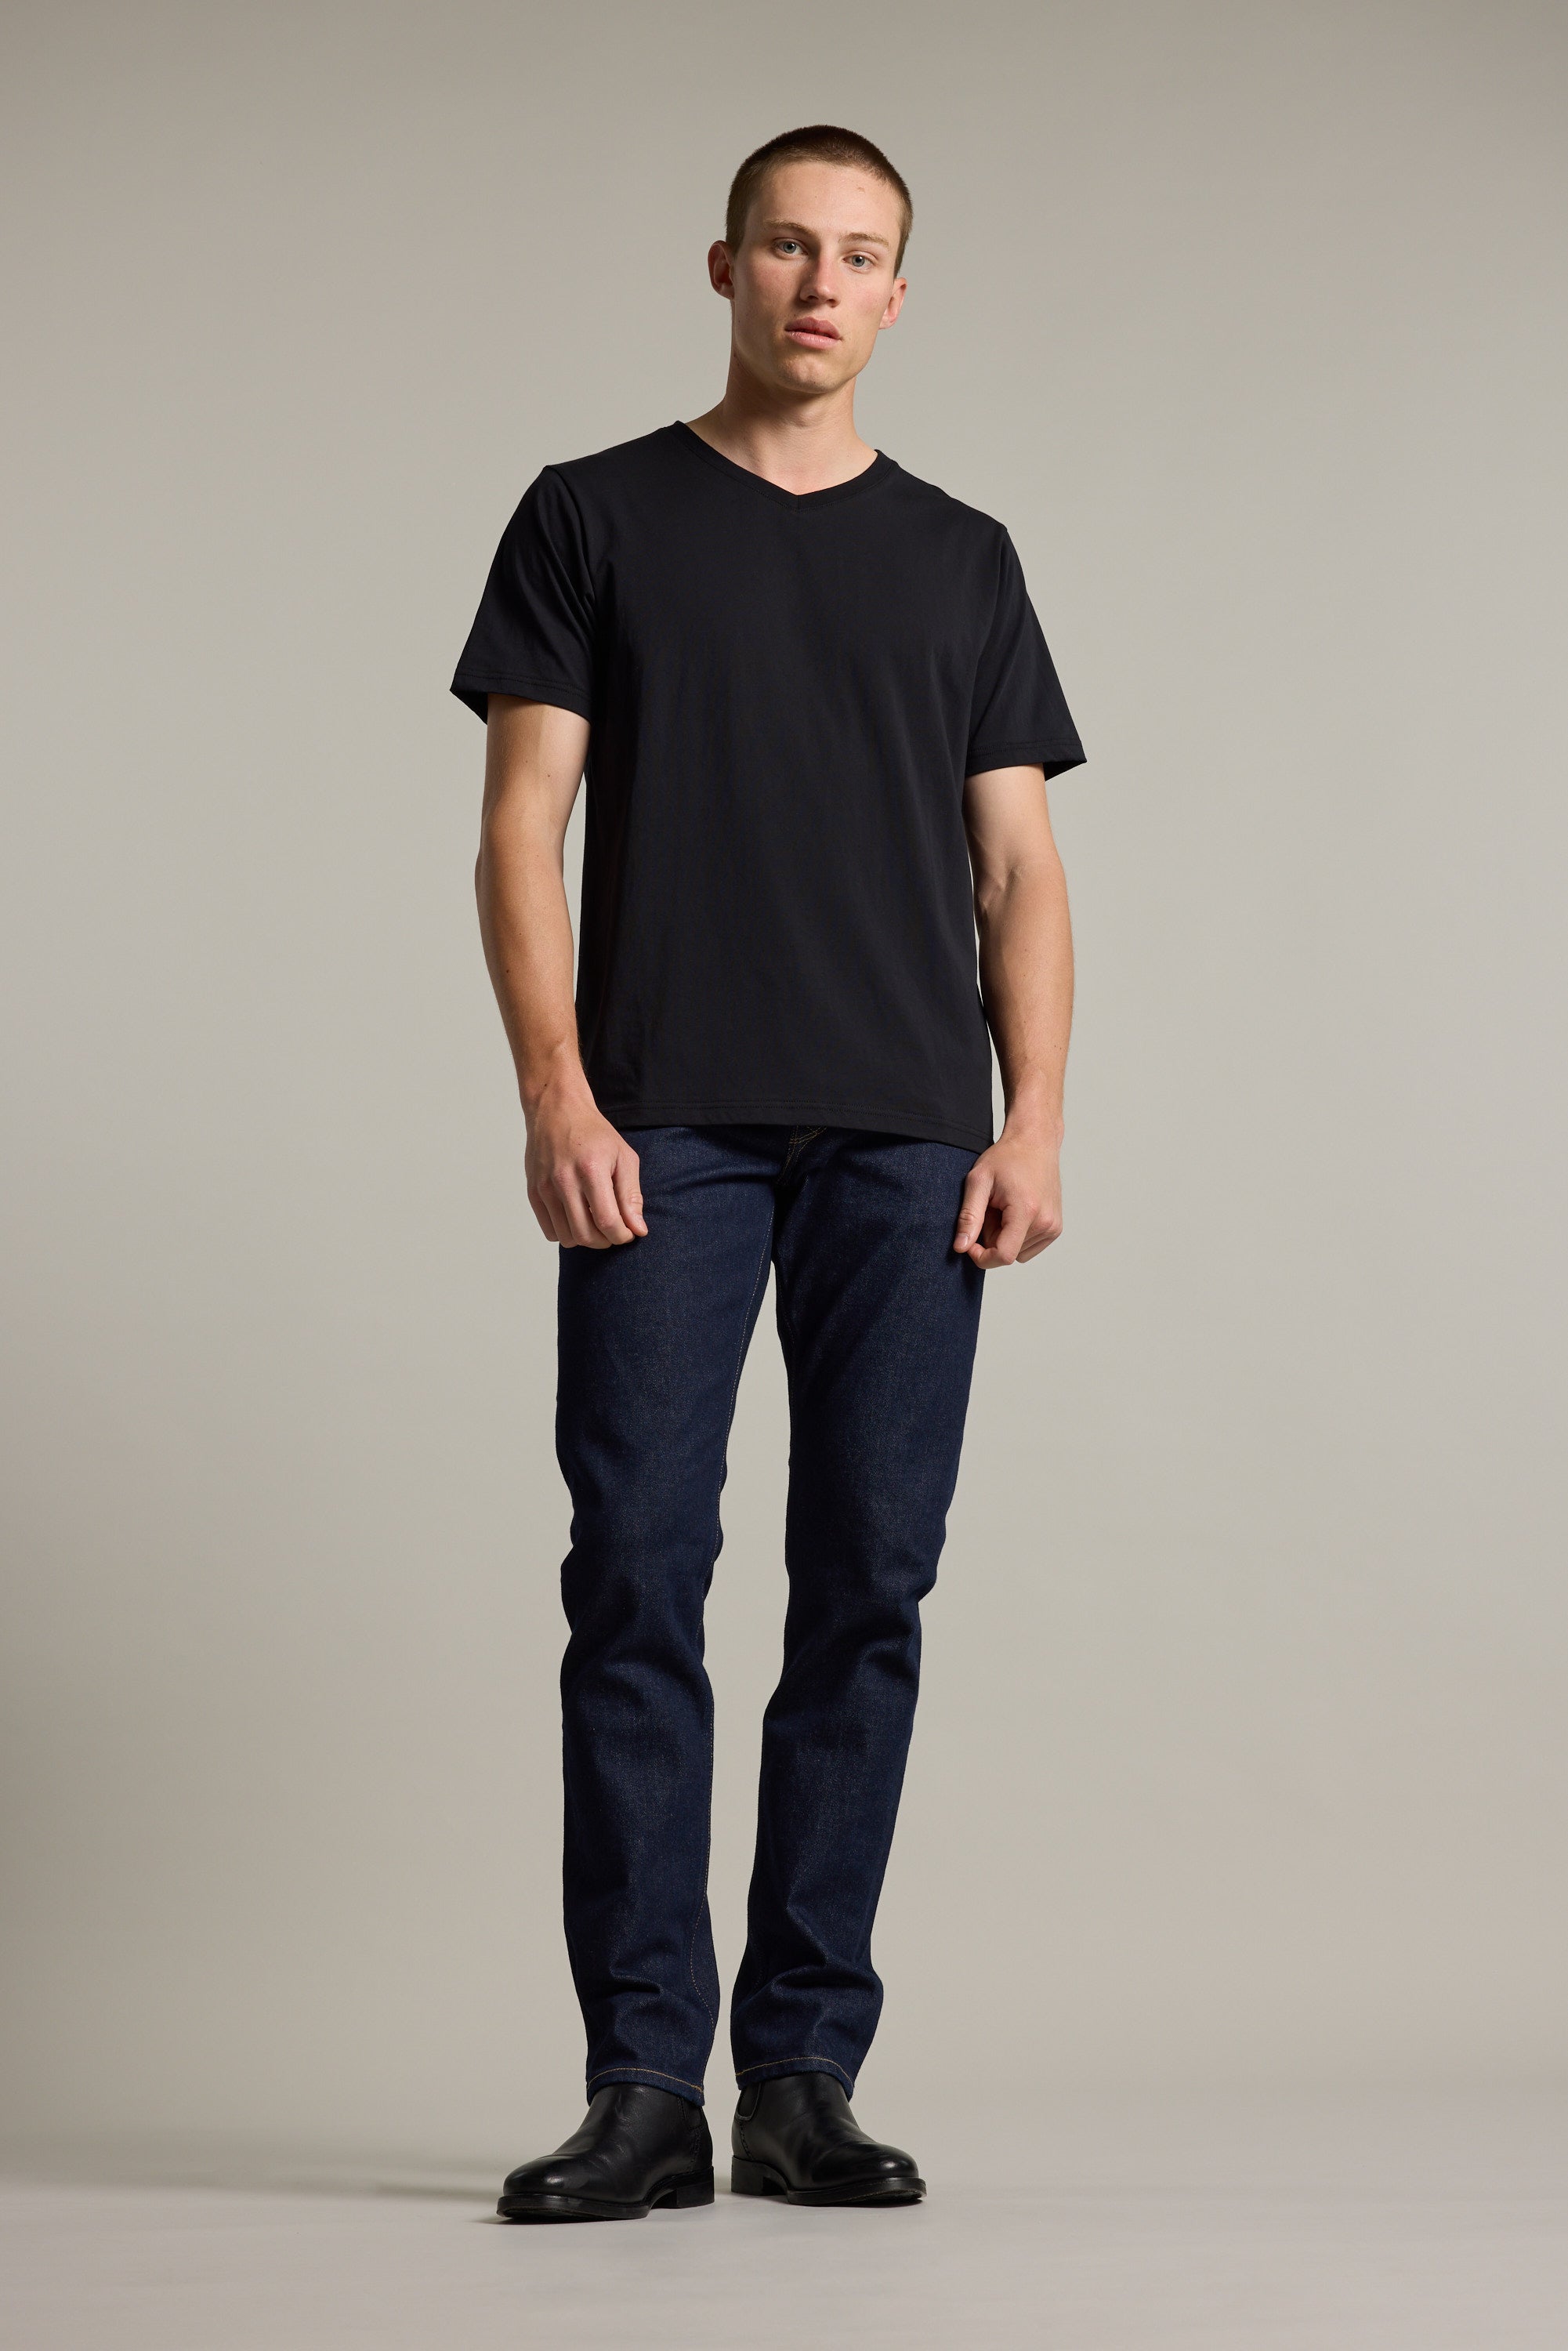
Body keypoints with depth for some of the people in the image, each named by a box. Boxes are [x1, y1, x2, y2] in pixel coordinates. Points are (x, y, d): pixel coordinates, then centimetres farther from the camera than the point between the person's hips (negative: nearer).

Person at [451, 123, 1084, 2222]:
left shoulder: (959, 557, 16)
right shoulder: (597, 519, 9)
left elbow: (1019, 867, 11)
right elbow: (526, 823, 2)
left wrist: (1035, 1123, -2)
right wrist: (555, 1091, -10)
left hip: (908, 1143, 2)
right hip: (667, 1129, -2)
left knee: (870, 1589, 2)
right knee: (639, 1580, -6)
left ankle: (805, 2072, 9)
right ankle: (645, 2080, -1)